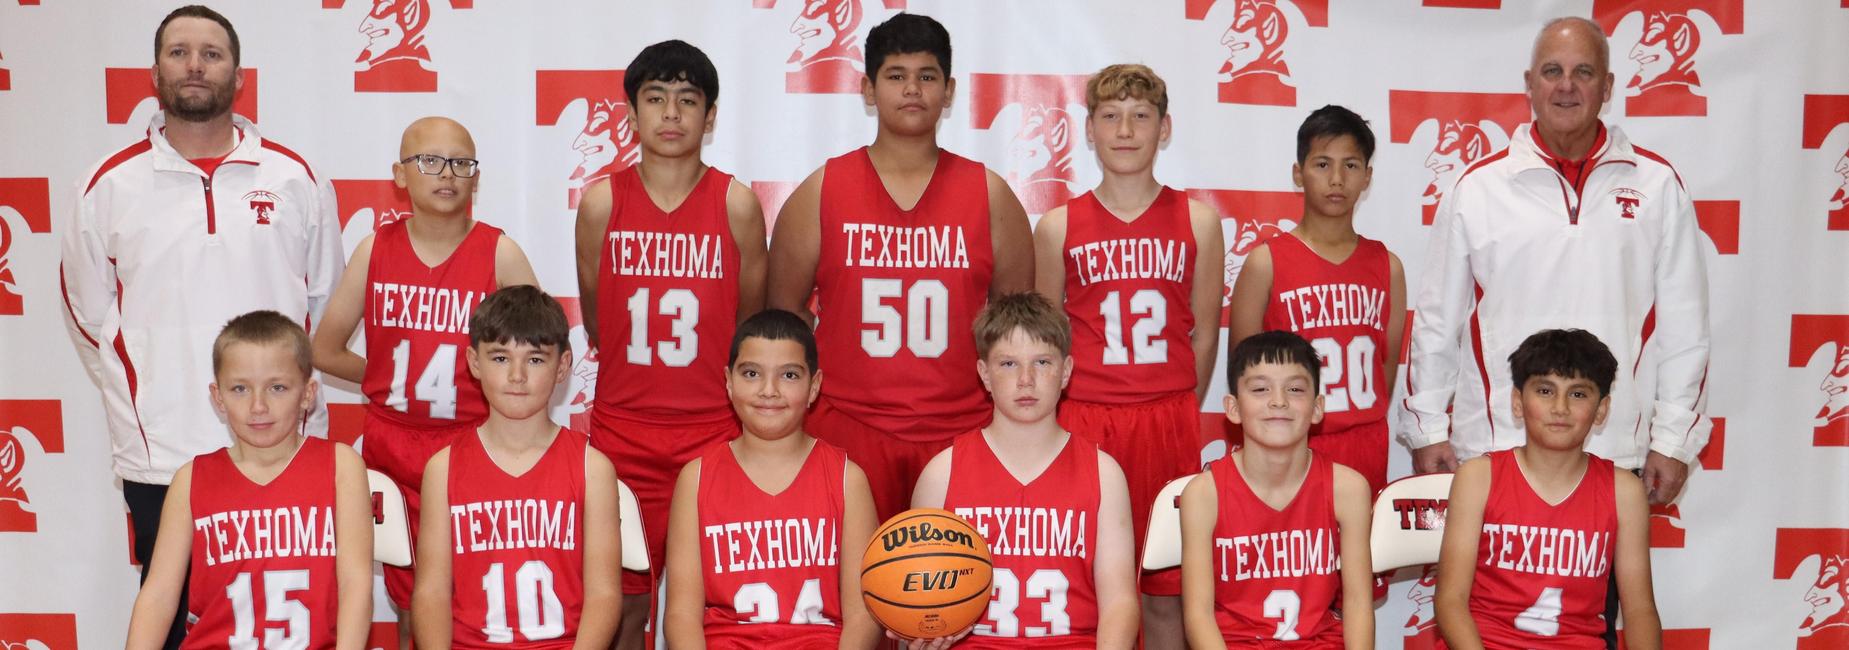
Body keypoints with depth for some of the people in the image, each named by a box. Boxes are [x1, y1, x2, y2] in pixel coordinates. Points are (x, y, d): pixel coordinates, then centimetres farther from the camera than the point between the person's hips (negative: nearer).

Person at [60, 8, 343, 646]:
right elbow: (89, 314, 7)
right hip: (160, 457, 0)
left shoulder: (296, 178, 4)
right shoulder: (109, 185, 2)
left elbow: (326, 303, 9)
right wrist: (137, 417, 0)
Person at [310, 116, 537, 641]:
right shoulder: (375, 249, 3)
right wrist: (394, 377, 8)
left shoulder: (499, 253, -5)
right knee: (409, 603, 10)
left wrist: (490, 383, -5)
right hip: (389, 445, 2)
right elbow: (325, 350, 11)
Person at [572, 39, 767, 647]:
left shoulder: (737, 202, -3)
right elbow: (594, 323, 10)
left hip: (715, 431, -1)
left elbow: (751, 323, 7)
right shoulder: (601, 201, 0)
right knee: (622, 599, 7)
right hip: (622, 431, 1)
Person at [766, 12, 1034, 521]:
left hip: (961, 432, 1)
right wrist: (807, 390, 2)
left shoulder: (990, 194, 6)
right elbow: (784, 311, 9)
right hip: (848, 427, 0)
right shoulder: (821, 192, 4)